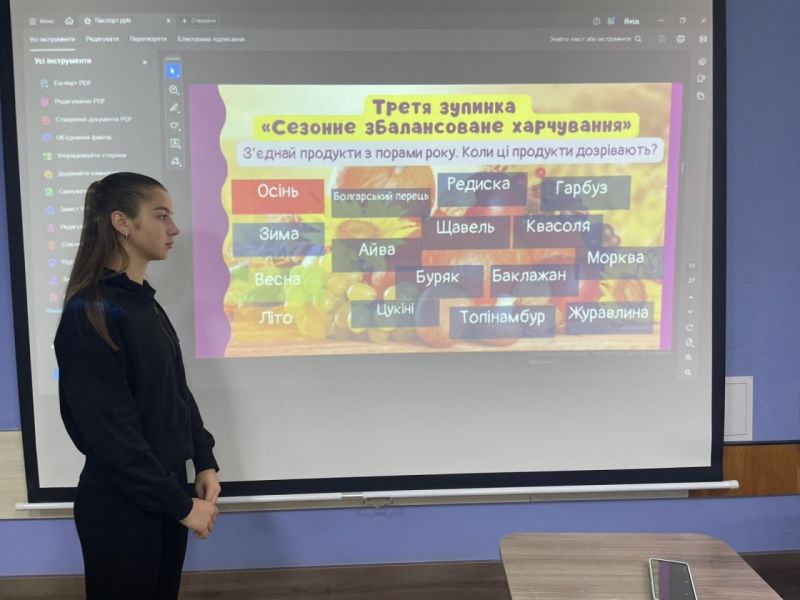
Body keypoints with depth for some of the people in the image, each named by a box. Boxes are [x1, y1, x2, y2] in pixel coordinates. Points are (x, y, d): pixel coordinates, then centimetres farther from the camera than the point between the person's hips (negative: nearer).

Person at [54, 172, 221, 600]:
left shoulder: (144, 302, 7)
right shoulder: (90, 314, -19)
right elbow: (111, 432, -21)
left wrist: (204, 463, 3)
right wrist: (181, 504, -16)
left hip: (166, 494, 8)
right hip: (121, 505, -8)